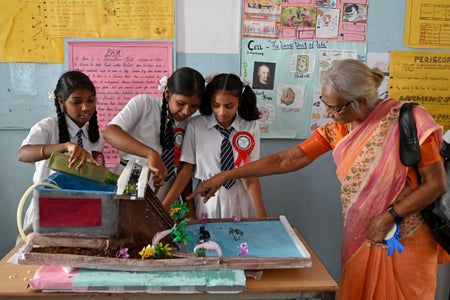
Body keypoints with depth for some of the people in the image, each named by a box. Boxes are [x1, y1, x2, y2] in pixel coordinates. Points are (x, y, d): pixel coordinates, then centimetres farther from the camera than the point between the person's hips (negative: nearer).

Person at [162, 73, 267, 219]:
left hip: (239, 201, 0)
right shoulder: (195, 126, -9)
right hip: (207, 200, 0)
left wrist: (262, 217, -16)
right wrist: (163, 207, -13)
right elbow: (186, 170, -7)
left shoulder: (251, 128, -9)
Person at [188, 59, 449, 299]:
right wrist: (224, 177, -7)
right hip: (360, 239, 4)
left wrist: (389, 216, -19)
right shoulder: (336, 130, -3)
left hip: (406, 242, -4)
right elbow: (286, 160, -5)